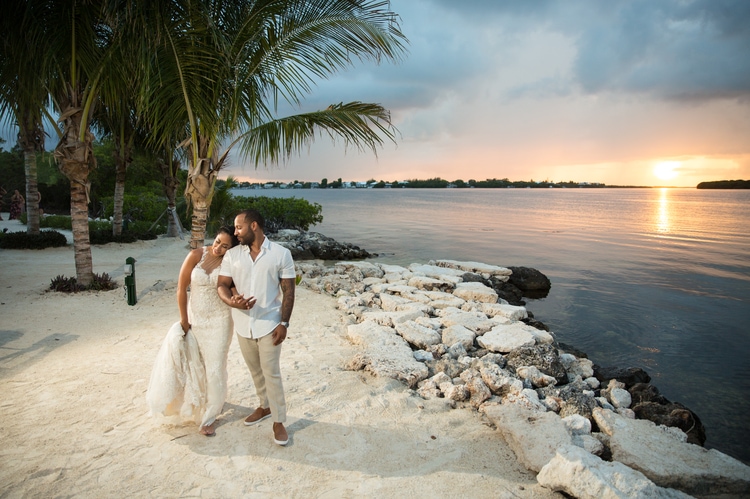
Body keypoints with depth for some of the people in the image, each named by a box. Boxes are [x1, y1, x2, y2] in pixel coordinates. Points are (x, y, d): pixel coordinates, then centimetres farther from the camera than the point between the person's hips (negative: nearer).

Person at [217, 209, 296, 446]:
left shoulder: (281, 254, -10)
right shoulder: (232, 255, 0)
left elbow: (288, 291, -8)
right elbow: (222, 285, -1)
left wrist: (284, 323, -13)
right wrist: (232, 301, -23)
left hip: (269, 324, -4)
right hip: (243, 324, 4)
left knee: (271, 373, 0)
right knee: (255, 371, 19)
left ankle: (279, 421, 15)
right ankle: (265, 406, 40)